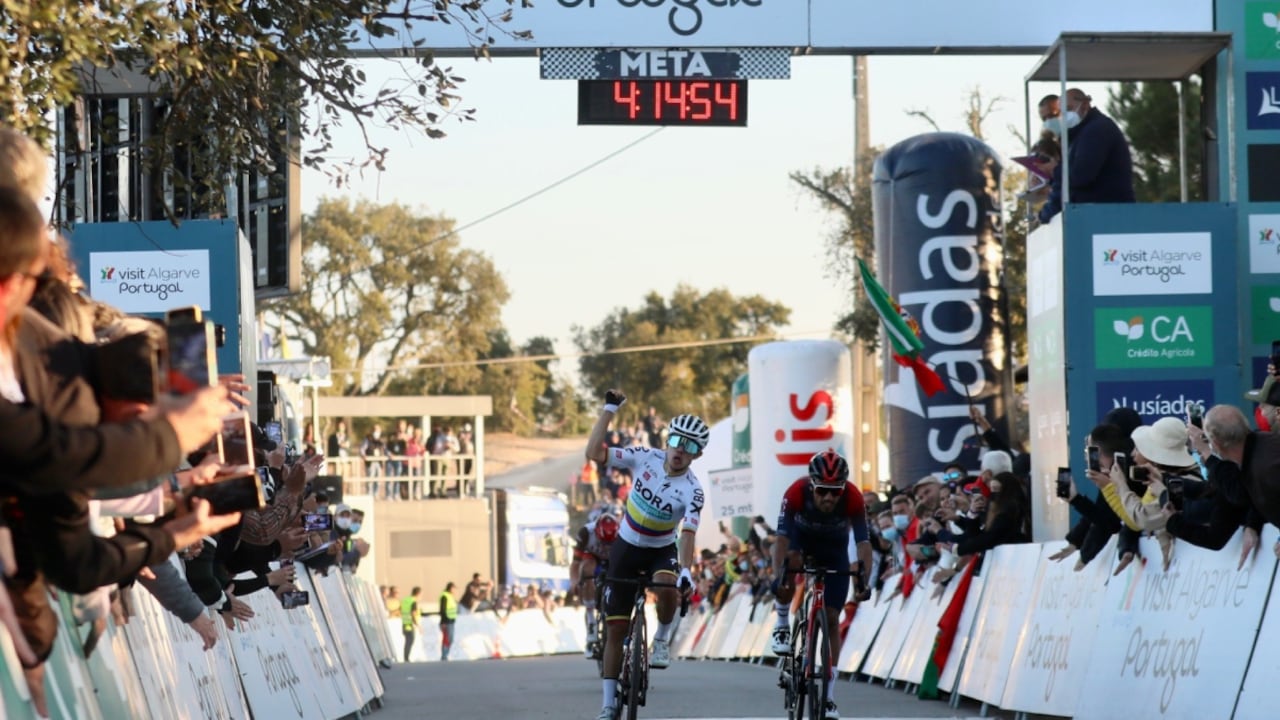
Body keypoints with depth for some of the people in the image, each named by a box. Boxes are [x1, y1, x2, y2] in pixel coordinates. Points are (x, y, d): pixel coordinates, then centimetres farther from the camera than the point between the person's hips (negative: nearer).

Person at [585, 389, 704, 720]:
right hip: (626, 548, 2)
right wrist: (609, 409, -25)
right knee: (615, 628, 0)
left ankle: (662, 638, -7)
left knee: (667, 588, -38)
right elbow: (594, 452, -20)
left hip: (662, 550, -2)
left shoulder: (692, 491, -21)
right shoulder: (646, 458, -16)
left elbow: (687, 534, -30)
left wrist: (686, 571, -46)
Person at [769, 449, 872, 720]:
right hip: (801, 537, -1)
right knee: (791, 562, -37)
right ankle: (782, 625, -11)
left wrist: (863, 579, -50)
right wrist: (779, 575, -50)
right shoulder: (796, 492, -36)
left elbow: (863, 541, -37)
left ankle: (828, 695, 1)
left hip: (834, 548, 1)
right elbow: (782, 537, -38)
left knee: (831, 619, -5)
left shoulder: (853, 498, -34)